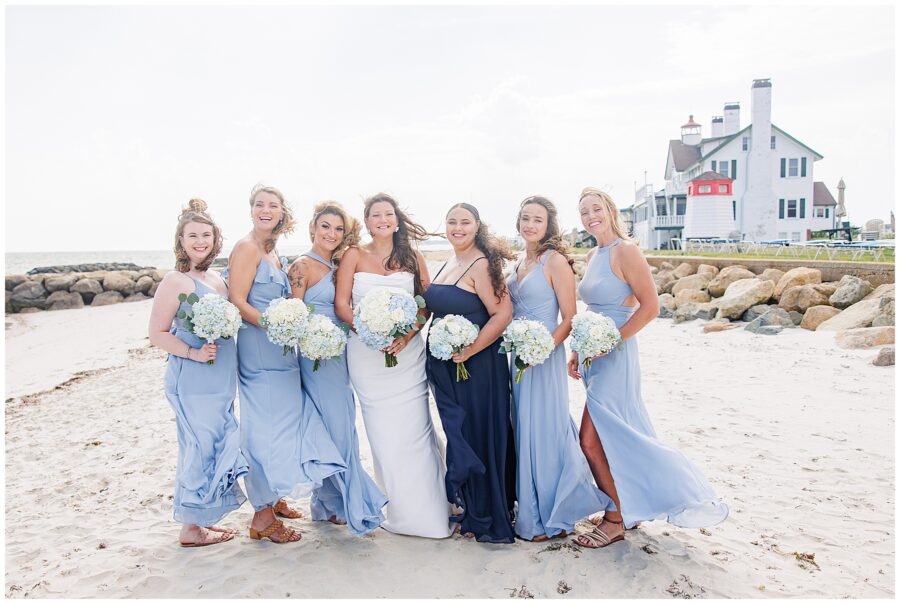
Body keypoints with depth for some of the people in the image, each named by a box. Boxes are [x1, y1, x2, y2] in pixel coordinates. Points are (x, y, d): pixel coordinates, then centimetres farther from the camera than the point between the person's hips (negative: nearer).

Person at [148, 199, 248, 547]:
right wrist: (194, 353, -21)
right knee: (200, 449, 0)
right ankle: (190, 528, 16)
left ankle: (202, 519, 29)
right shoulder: (176, 281, -10)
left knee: (217, 448, 14)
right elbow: (157, 334, -12)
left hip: (220, 381, 8)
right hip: (193, 381, -8)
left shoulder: (217, 280, 12)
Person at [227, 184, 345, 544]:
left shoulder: (273, 253, 16)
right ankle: (262, 517, 6)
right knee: (266, 427, -4)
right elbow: (237, 302, -16)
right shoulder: (247, 248, -9)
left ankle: (274, 499, 28)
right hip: (260, 351, -9)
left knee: (282, 423, 14)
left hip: (281, 351, 9)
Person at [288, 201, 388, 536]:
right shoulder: (303, 266, -9)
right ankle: (347, 503, 8)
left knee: (340, 429, 12)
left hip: (340, 355, 8)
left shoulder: (338, 265, 13)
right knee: (338, 430, -5)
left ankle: (329, 501, 25)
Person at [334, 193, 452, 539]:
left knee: (413, 430, -4)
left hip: (408, 352, 1)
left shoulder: (412, 257, 11)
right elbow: (341, 305, -1)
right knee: (383, 433, 1)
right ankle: (398, 508, 15)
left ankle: (426, 510, 10)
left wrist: (407, 335, -11)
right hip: (367, 354, 0)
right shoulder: (354, 256, 7)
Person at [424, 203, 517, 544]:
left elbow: (503, 314, -20)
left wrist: (468, 351, -20)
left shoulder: (482, 264, -13)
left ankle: (490, 522, 20)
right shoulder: (448, 264, 13)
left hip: (477, 366, -8)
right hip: (445, 367, 8)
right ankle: (470, 514, 32)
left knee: (480, 438, 3)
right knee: (459, 439, 15)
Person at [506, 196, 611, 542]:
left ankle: (550, 518, 16)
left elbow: (569, 319, -14)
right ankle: (532, 508, 31)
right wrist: (516, 350, 7)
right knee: (523, 431, 15)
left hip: (544, 357, -8)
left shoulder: (555, 261, -11)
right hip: (519, 356, 8)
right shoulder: (521, 262, 12)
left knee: (543, 432, 0)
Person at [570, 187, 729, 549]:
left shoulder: (625, 251, -12)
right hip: (595, 359, 8)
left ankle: (615, 521, 13)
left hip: (614, 357, -8)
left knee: (592, 440, -4)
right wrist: (578, 353, 12)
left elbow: (650, 307, -16)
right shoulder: (593, 256, 13)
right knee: (616, 437, 15)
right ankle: (629, 508, 31)